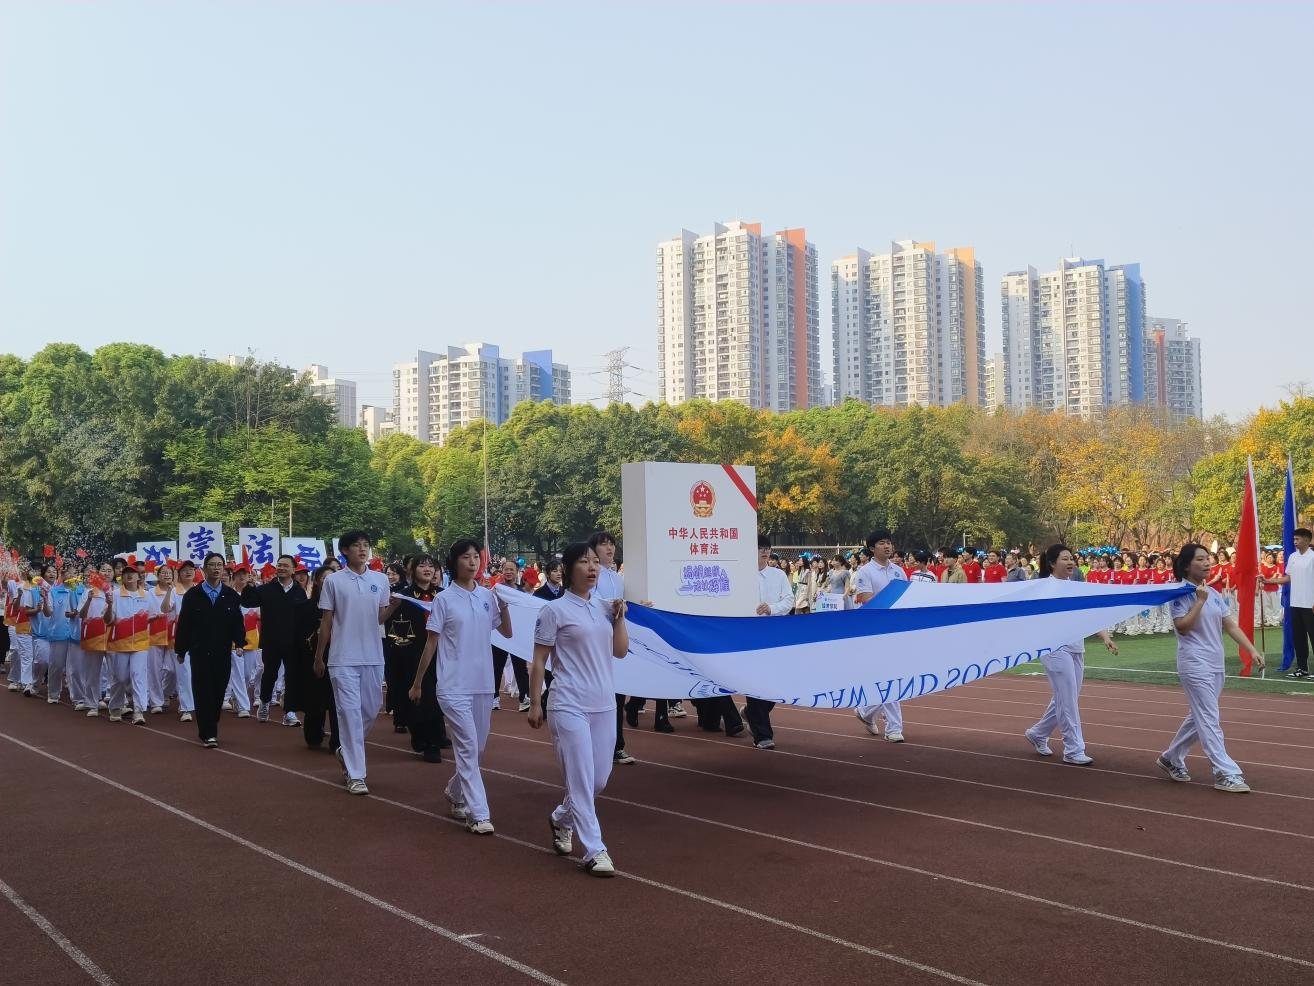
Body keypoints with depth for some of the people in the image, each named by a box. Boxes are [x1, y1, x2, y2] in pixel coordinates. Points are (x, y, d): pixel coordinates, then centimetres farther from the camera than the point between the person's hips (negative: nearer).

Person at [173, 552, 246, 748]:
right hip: (199, 652, -2)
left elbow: (237, 622, 4)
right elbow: (183, 624, 3)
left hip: (223, 653, 2)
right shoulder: (193, 594, 1)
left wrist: (239, 642, -12)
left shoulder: (231, 596, 5)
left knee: (218, 693, 7)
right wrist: (180, 650, 3)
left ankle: (210, 729, 23)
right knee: (203, 692, -4)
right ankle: (208, 733, -2)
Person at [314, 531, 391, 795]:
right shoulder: (334, 581, -1)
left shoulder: (381, 579, 6)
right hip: (343, 658, -4)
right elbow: (326, 621, 3)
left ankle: (347, 752, 35)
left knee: (372, 709, 10)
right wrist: (318, 657, 5)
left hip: (373, 657, 4)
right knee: (351, 713, -6)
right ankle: (355, 775, -2)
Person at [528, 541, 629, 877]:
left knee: (599, 778, 11)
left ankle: (562, 819, 37)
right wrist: (534, 704, -5)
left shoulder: (604, 606, 10)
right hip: (569, 706, -6)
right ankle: (594, 851, 2)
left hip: (603, 706, 6)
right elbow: (539, 661, -3)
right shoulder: (555, 611, -6)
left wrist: (619, 616, 1)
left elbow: (621, 651, 12)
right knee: (581, 779, -6)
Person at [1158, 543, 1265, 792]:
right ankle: (1225, 773, -8)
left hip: (1216, 664, 8)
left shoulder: (1214, 594, 12)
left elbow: (1230, 626, 12)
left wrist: (1252, 650, 3)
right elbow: (1182, 627, -18)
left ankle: (1171, 758, 30)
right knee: (1209, 720, -8)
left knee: (1198, 717, 15)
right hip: (1194, 664, -8)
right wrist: (1200, 601, -19)